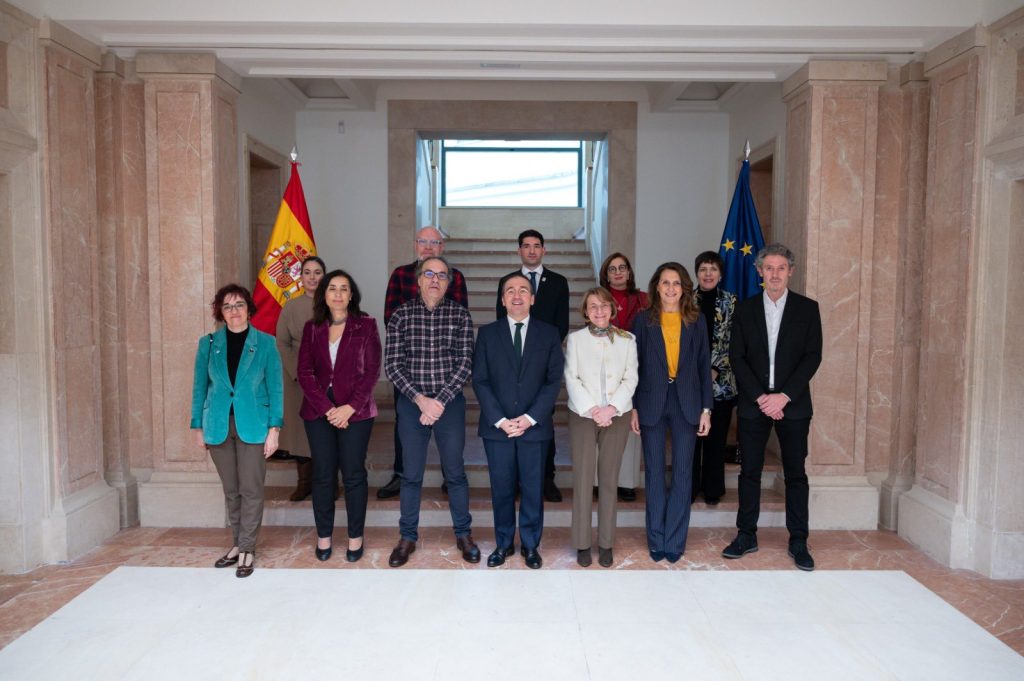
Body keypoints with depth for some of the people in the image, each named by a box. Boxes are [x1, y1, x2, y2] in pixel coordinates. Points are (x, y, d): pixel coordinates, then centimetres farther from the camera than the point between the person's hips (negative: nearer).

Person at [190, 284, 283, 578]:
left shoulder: (265, 343, -2)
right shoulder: (208, 344, 4)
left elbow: (275, 387, -2)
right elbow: (200, 386, 8)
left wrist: (274, 428, -8)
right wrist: (198, 426, 5)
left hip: (253, 425, -2)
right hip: (219, 426, 2)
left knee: (251, 489, 0)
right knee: (231, 490, 12)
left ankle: (247, 549, 11)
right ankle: (237, 544, 26)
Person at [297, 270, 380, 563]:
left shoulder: (366, 325, -1)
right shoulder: (312, 328, 6)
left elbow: (372, 371, -4)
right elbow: (305, 372, 0)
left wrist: (350, 407, -13)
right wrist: (327, 409, -11)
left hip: (355, 412, -2)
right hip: (318, 411, 2)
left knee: (353, 474, 3)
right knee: (323, 475, 7)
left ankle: (355, 537, 17)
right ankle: (324, 536, 21)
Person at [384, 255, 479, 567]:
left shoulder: (460, 314, -1)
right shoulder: (401, 314, -1)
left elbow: (465, 363, -6)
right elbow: (392, 365, -4)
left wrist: (440, 401, -14)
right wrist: (420, 399, -14)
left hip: (450, 403, 0)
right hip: (411, 403, 0)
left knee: (455, 472, 9)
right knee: (411, 474, 9)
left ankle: (463, 533, 26)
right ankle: (408, 537, 25)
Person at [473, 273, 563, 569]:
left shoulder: (549, 333, 5)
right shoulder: (488, 333, 6)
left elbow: (554, 380, 0)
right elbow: (480, 380, 1)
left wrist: (530, 418, -10)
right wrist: (499, 420, -9)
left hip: (535, 426, 0)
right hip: (496, 426, 0)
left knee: (533, 488, 6)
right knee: (501, 488, 7)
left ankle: (530, 545, 22)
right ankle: (504, 543, 23)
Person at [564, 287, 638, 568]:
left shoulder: (627, 339, 5)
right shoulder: (575, 338, 3)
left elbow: (630, 378, 1)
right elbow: (571, 378, -3)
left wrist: (612, 408, -13)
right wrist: (592, 410, -13)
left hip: (616, 416, 1)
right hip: (582, 416, -1)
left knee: (609, 479, 5)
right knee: (582, 478, 0)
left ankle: (606, 543, 14)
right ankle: (582, 543, 10)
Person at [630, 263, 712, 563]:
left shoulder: (696, 321, 4)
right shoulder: (643, 321, 2)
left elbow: (704, 366, 5)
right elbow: (634, 366, 3)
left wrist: (706, 408, 0)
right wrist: (632, 408, -2)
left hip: (686, 404, 1)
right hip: (652, 403, 0)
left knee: (683, 473, 4)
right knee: (654, 473, 7)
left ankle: (675, 541, 15)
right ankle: (656, 540, 18)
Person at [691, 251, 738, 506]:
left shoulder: (731, 302, 3)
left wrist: (715, 370, -9)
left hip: (721, 380, 0)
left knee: (716, 438, 7)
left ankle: (712, 490, 19)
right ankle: (688, 488, 16)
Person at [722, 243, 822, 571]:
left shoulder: (807, 308, 3)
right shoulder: (745, 309, 5)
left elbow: (813, 356, -3)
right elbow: (737, 357, 0)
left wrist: (784, 396, -13)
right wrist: (760, 397, -10)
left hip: (793, 404, -1)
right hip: (753, 403, 1)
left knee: (796, 474, 5)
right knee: (749, 472, 7)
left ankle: (798, 542, 15)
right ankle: (746, 536, 18)